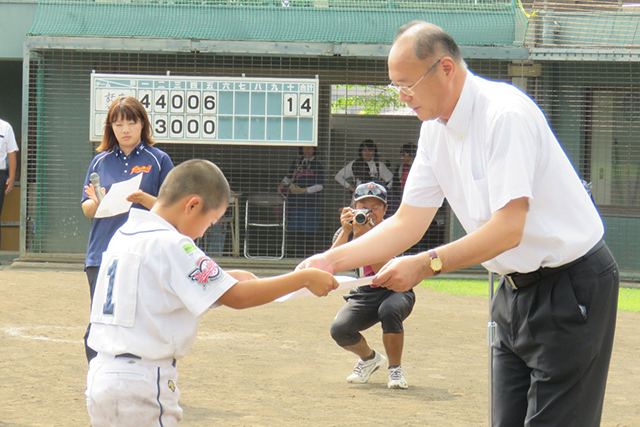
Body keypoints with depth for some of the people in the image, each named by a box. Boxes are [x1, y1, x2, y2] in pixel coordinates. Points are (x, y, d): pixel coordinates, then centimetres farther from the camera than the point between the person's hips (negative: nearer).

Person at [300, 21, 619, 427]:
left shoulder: (506, 115, -22)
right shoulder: (436, 130, 5)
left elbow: (508, 229, -27)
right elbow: (407, 223, 8)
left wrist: (427, 265, -28)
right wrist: (332, 260, -4)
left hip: (570, 286, -9)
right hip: (516, 288, 9)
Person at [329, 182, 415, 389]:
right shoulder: (346, 231, -3)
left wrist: (365, 237, -35)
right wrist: (346, 232, -31)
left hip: (395, 292, -3)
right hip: (363, 296, 3)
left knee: (389, 310, -38)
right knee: (339, 329, -24)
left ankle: (395, 368, -13)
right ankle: (369, 358, 11)